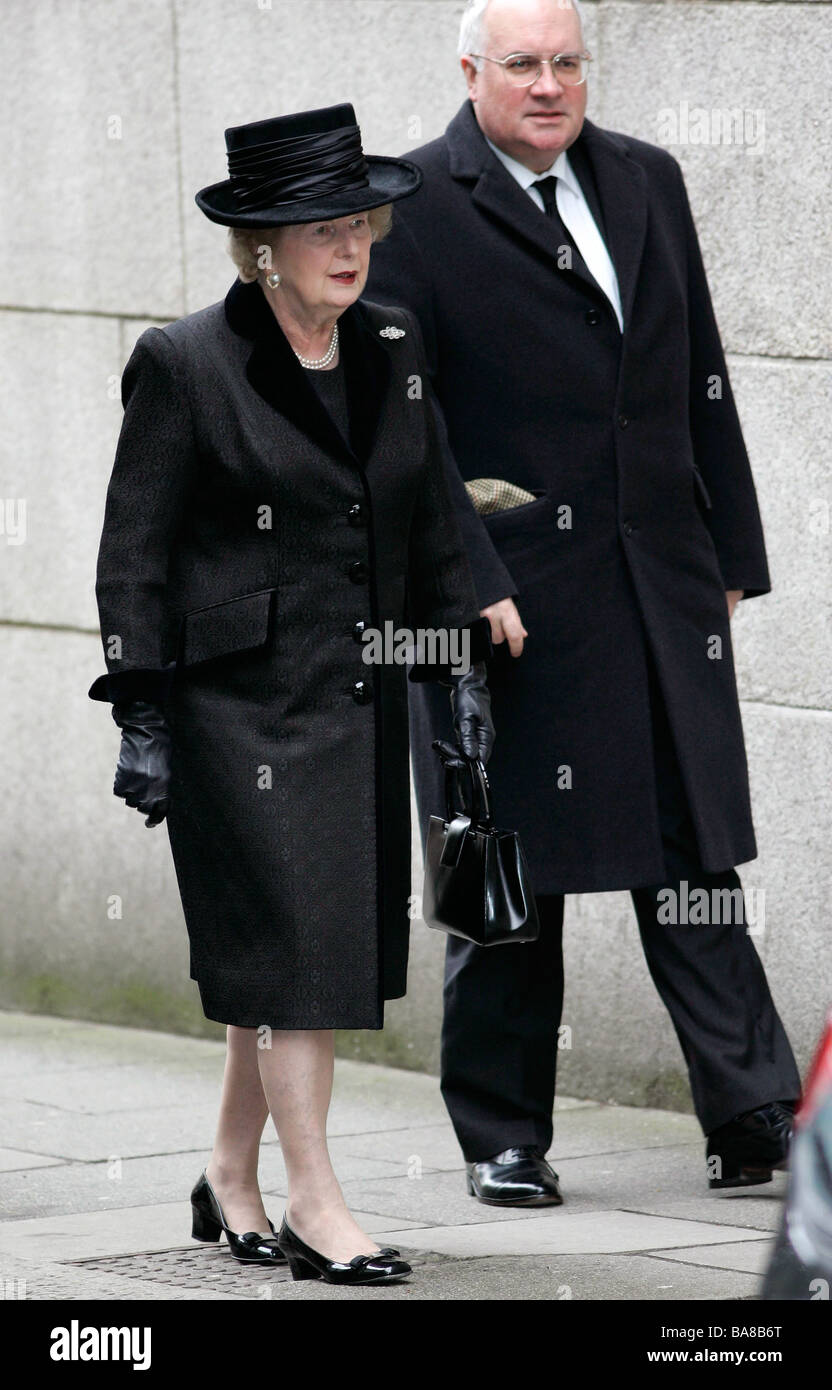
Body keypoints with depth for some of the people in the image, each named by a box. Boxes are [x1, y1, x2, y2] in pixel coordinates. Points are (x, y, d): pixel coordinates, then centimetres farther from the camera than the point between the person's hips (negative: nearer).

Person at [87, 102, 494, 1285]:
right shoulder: (186, 365, -8)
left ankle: (232, 1178, 23)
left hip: (360, 700, 6)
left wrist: (463, 669, 10)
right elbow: (134, 554, -6)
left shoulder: (392, 355, 8)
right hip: (241, 697, -6)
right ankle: (315, 1206, -5)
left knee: (284, 957, 10)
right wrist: (142, 719, -10)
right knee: (294, 940, -9)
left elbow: (434, 529, 16)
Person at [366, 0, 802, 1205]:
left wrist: (730, 552, 12)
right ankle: (502, 1139, 15)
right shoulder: (413, 210, -5)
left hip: (661, 582, 4)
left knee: (693, 857, 2)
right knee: (506, 877, 4)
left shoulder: (646, 183, 12)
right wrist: (470, 582, -16)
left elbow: (701, 382, 16)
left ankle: (751, 1118, 3)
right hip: (507, 589, -4)